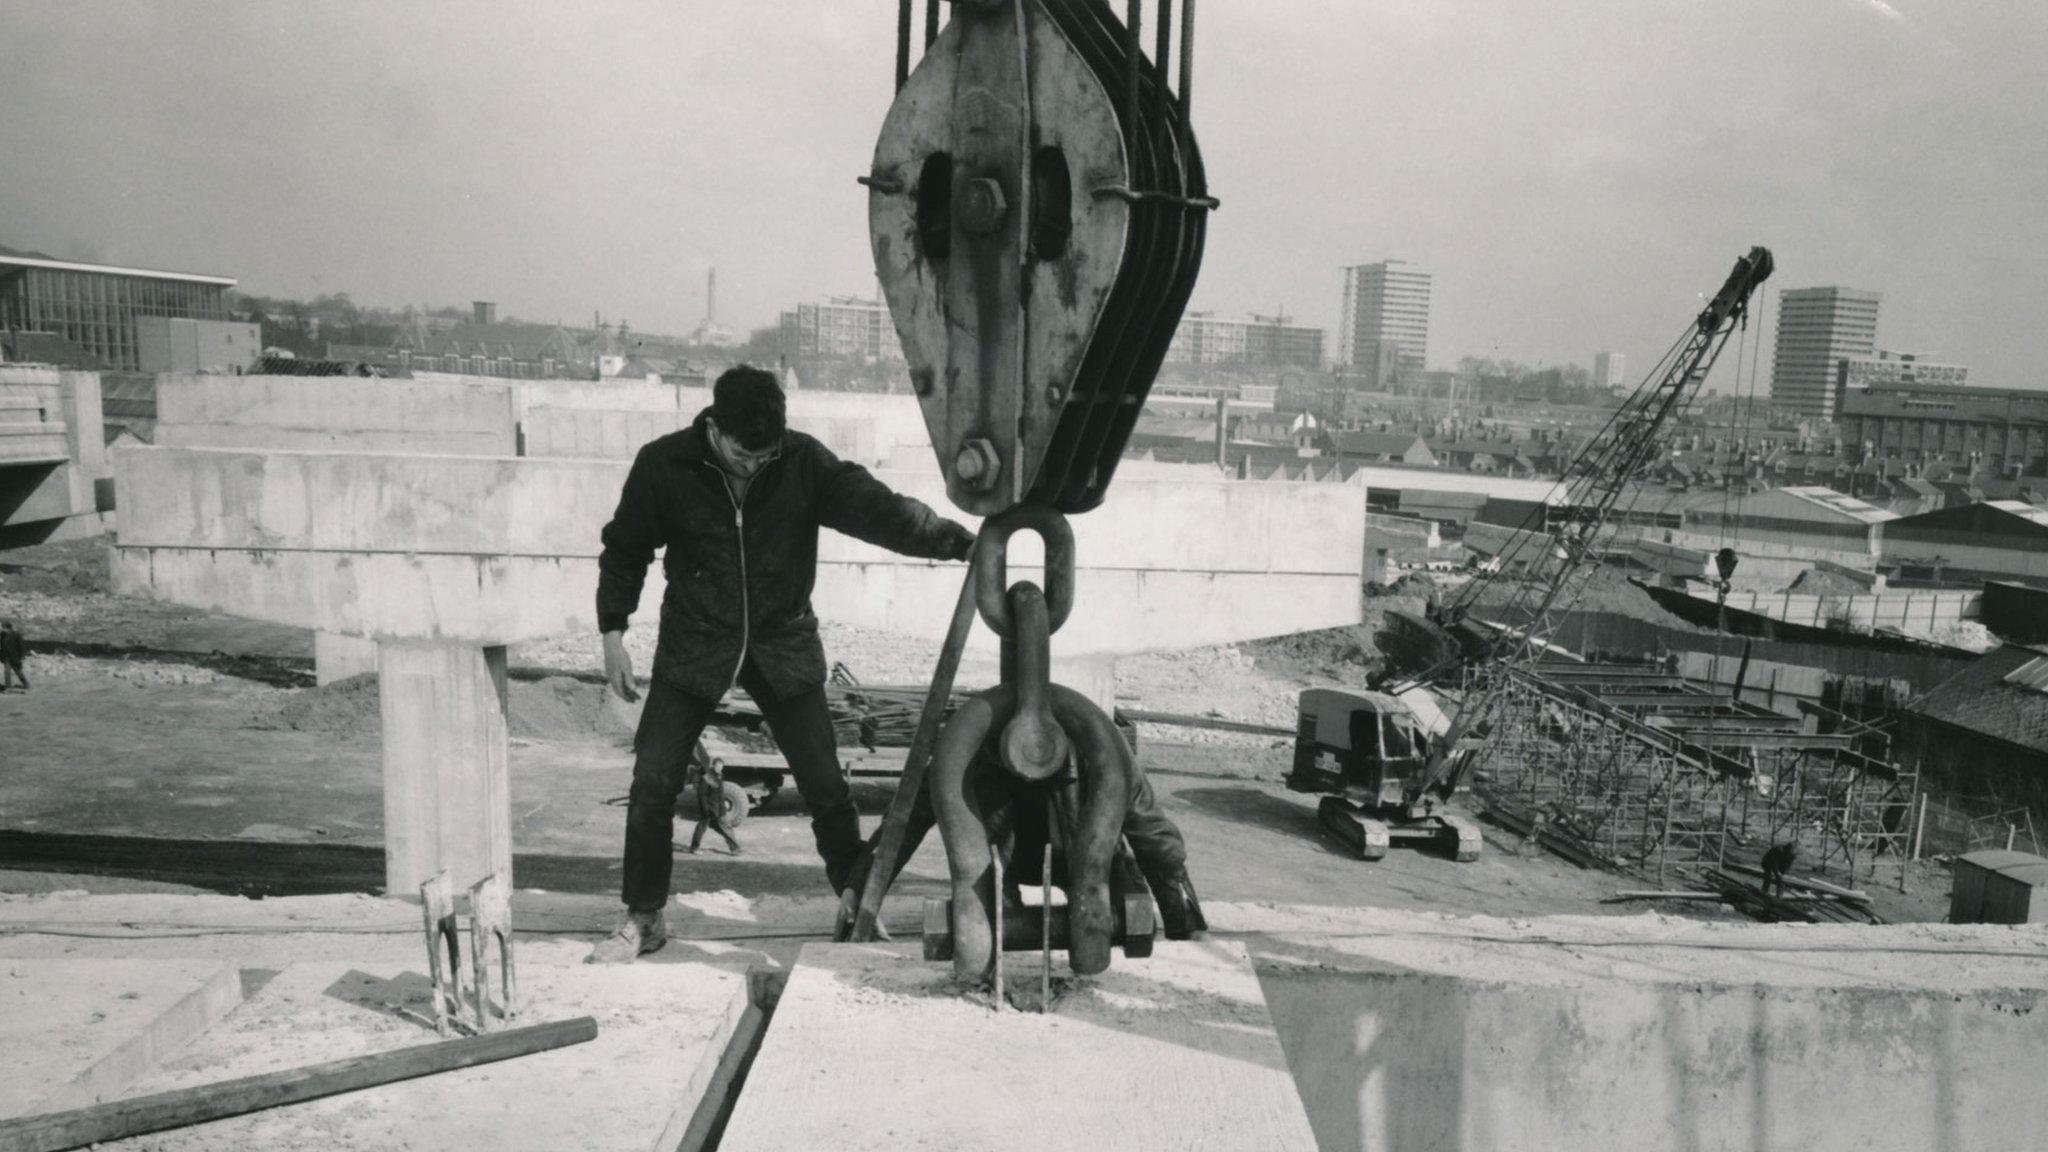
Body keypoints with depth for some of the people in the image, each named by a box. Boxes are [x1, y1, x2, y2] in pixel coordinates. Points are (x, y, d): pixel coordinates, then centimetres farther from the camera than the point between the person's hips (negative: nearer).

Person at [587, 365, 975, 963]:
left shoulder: (804, 460, -12)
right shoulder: (663, 464, -11)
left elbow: (877, 507, -19)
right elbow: (625, 548, 2)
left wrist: (960, 541, -32)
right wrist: (613, 633, -3)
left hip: (784, 645, 0)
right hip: (693, 645, 0)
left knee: (825, 785, 1)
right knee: (652, 785, -3)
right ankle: (642, 918, 17)